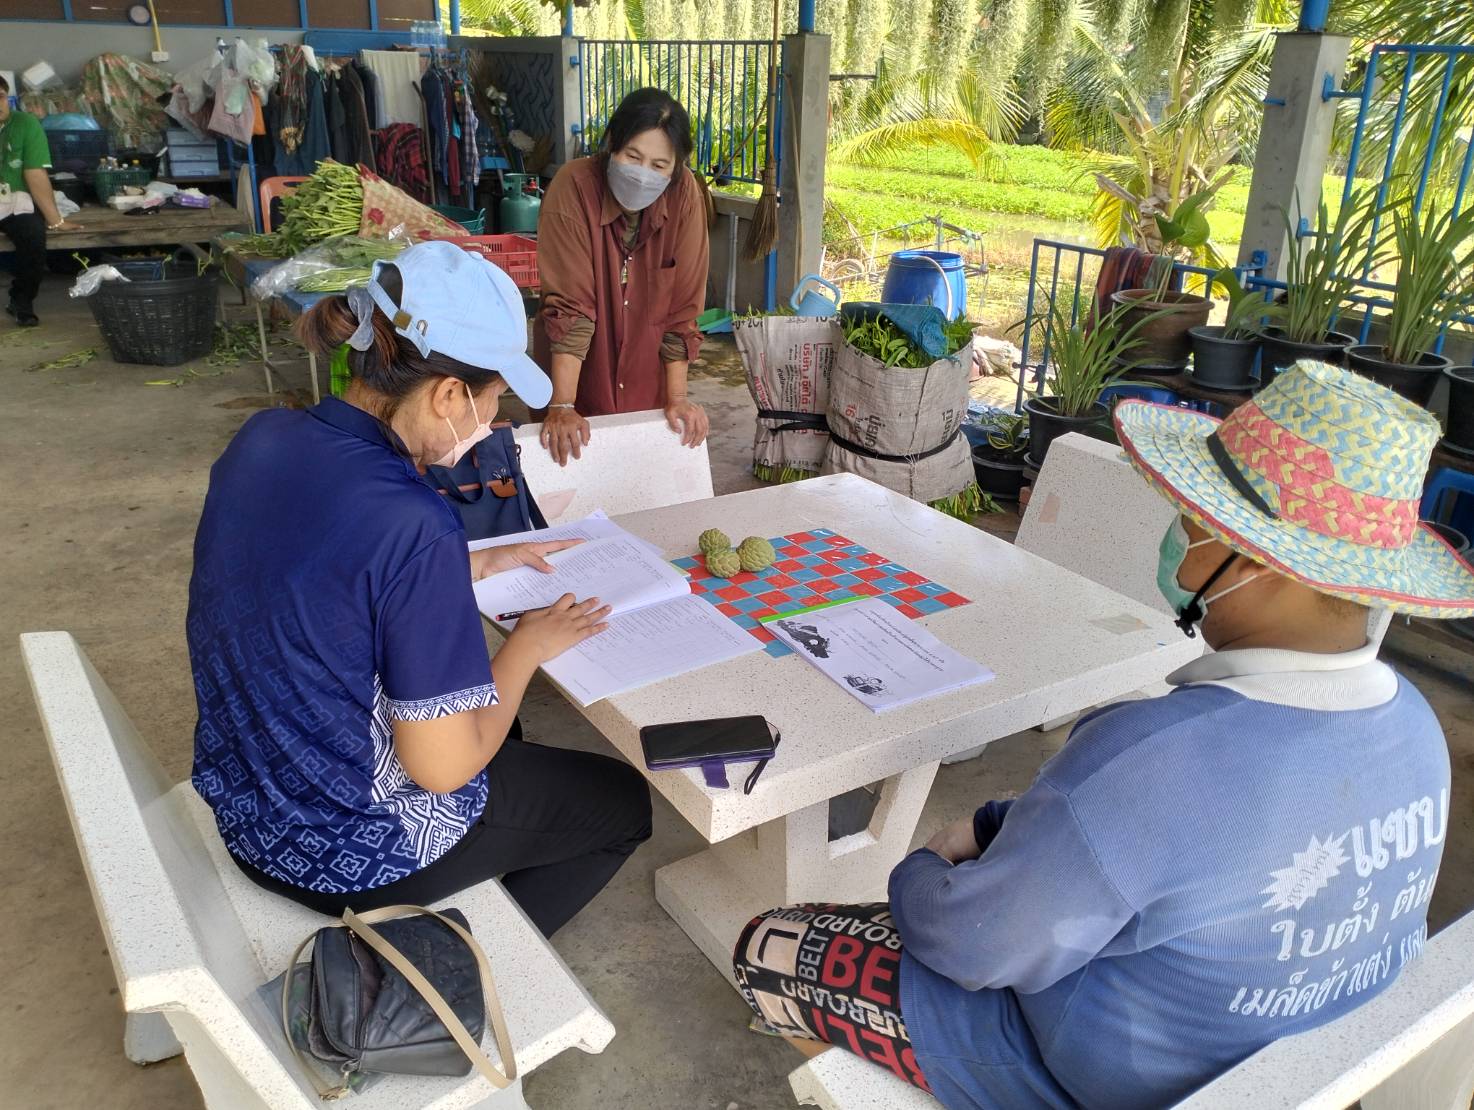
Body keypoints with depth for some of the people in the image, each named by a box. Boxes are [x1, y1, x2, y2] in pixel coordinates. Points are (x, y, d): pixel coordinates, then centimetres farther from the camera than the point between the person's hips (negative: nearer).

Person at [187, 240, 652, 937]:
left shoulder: (262, 438, -8)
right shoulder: (413, 525, -33)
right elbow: (443, 766, -25)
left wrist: (480, 565, 10)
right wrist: (529, 645, -11)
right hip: (349, 853, -8)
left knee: (490, 718, 33)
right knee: (622, 802, 13)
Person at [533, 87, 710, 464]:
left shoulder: (685, 194, -14)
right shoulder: (574, 187, -21)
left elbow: (681, 306, -10)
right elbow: (569, 306, -23)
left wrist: (676, 398, -10)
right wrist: (562, 407, -26)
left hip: (647, 375, 2)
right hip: (579, 378, -2)